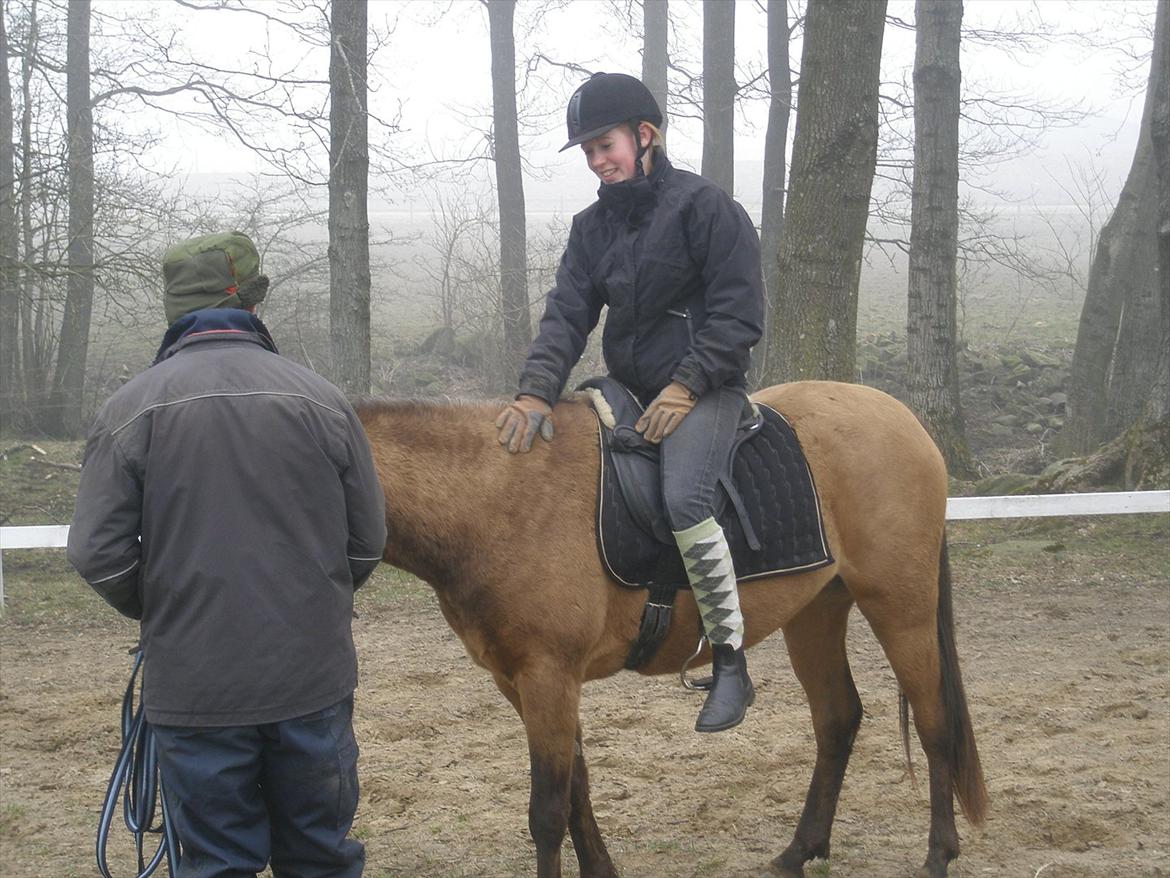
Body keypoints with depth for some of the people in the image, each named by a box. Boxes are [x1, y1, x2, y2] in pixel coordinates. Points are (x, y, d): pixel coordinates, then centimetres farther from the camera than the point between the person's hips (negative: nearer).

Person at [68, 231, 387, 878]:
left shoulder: (130, 409, -7)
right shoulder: (319, 399, -2)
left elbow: (99, 556, -8)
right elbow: (368, 540, 2)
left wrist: (160, 611, 11)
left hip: (194, 684, -1)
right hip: (313, 676, 2)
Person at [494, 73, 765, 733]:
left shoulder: (706, 206, -8)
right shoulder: (595, 226, 11)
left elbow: (739, 315, -11)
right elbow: (568, 313, 1)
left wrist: (685, 386, -19)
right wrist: (537, 392, -16)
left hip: (703, 389, -8)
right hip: (627, 388, 8)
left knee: (684, 499, -30)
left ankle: (731, 662, -20)